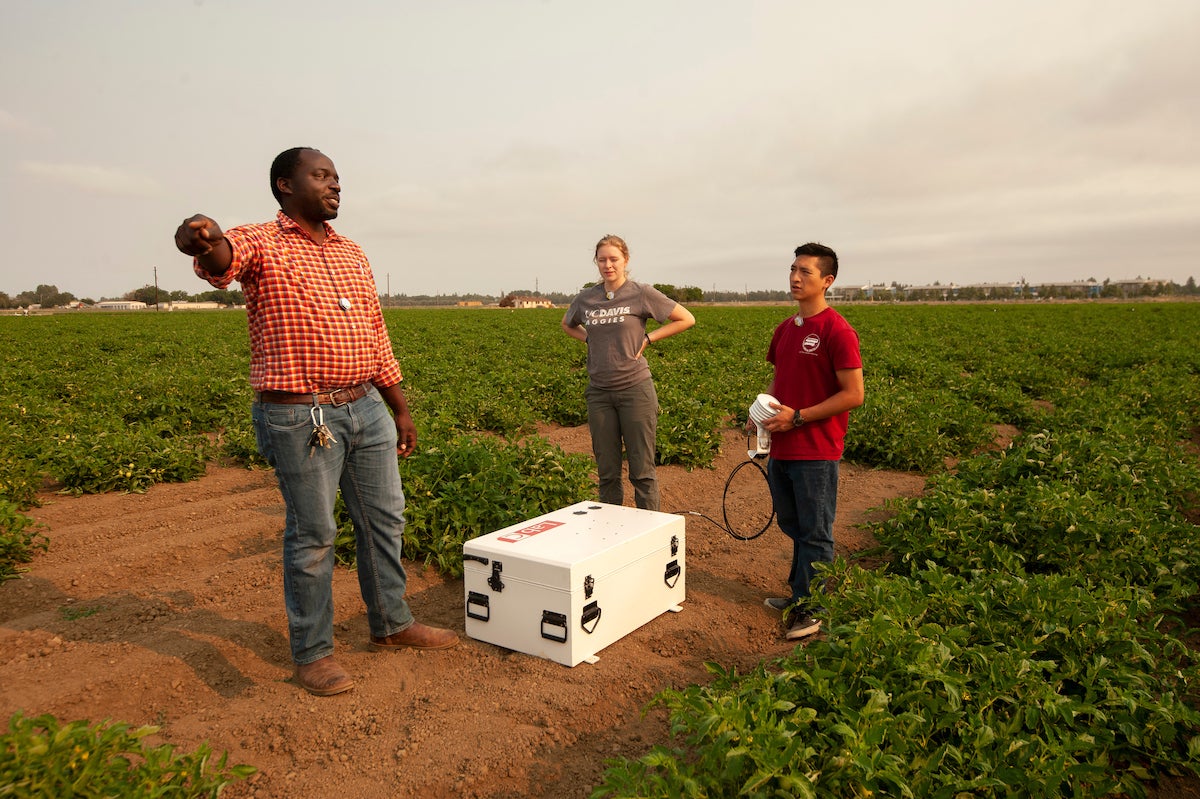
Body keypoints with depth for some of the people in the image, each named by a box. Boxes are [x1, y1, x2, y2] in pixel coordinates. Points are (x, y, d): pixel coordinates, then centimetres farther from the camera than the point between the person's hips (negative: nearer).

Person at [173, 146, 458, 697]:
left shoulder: (352, 254, 15)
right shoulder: (262, 244, -5)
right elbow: (225, 257, -30)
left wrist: (401, 410, 16)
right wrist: (205, 240, -56)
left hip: (367, 407, 7)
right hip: (298, 417, -6)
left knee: (384, 519, 14)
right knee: (313, 535, 3)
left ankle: (392, 624, 32)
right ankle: (312, 652, 20)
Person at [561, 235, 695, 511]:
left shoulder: (642, 294, -4)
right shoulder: (585, 298, 6)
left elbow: (687, 319, 2)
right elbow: (567, 325, 27)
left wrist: (648, 338, -5)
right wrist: (590, 339, 8)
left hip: (636, 389, -3)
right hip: (599, 392, 4)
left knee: (642, 470, 2)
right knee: (607, 472, 11)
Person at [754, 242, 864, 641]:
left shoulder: (837, 331, -14)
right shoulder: (785, 329, 11)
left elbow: (854, 395, -16)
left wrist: (798, 416, -18)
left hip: (816, 453, -8)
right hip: (781, 448, 8)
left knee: (815, 534, 4)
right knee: (793, 527, 20)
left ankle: (811, 609, 16)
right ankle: (800, 593, 36)